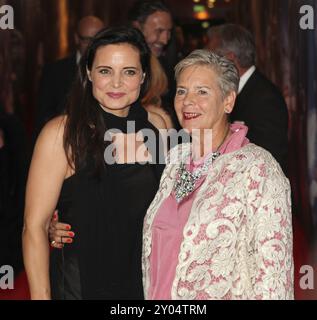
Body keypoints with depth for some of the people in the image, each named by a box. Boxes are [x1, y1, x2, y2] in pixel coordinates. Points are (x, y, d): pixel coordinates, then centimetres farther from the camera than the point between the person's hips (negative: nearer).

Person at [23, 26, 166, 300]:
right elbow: (35, 227, -14)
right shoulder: (62, 133, -15)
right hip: (78, 285, -4)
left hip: (144, 282, 4)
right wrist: (41, 295, -20)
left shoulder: (156, 126, -1)